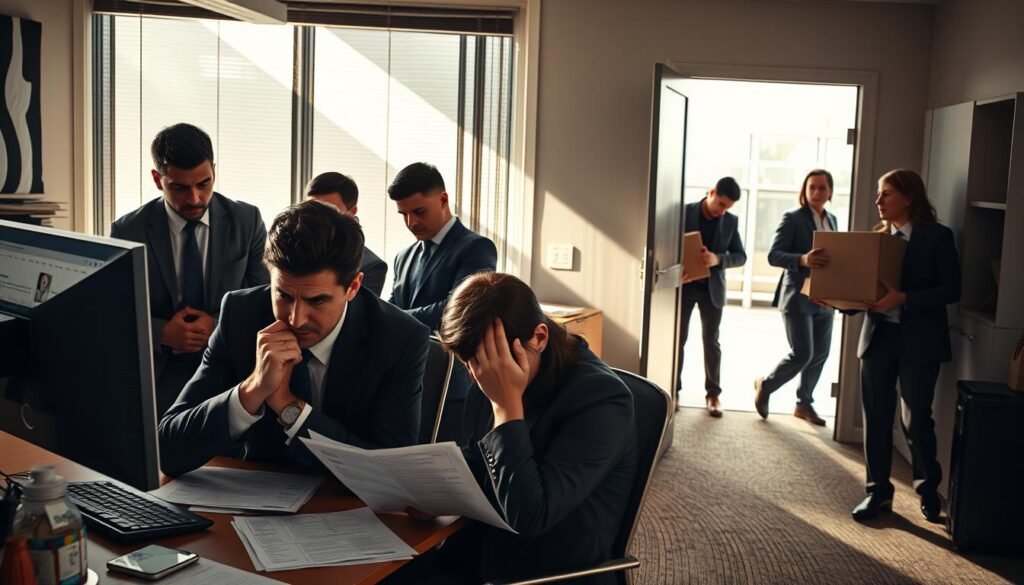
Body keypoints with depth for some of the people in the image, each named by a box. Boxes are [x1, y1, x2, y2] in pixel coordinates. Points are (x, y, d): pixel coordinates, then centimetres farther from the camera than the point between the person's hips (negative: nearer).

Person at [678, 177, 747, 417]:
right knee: (678, 338, 6)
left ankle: (713, 393, 14)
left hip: (712, 288, 1)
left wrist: (718, 259, -21)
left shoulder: (731, 221, 1)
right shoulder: (685, 212, -6)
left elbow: (741, 256, 0)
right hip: (684, 284, -1)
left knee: (711, 341, 6)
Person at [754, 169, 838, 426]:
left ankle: (804, 403, 25)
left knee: (820, 354, 9)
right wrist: (803, 260, -34)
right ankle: (765, 385, 16)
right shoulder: (792, 218, -8)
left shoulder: (831, 220, 13)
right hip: (798, 297, -7)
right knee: (802, 354, -9)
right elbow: (773, 255, -16)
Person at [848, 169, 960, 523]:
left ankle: (928, 490, 25)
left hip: (919, 340, -4)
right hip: (878, 335, 4)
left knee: (916, 419, 2)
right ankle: (878, 492, 18)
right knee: (876, 417, 6)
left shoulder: (937, 237, -3)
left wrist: (904, 298, -20)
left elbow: (951, 290, -10)